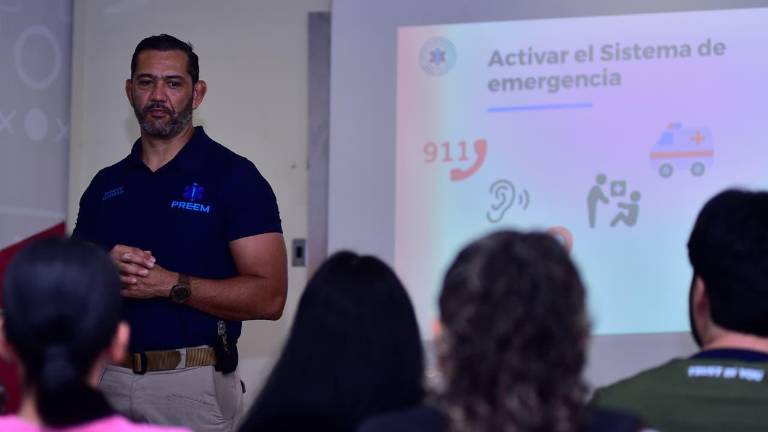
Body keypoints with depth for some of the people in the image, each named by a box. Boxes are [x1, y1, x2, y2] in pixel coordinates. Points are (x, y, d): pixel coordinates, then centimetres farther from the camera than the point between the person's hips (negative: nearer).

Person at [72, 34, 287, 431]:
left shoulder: (233, 176, -5)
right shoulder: (105, 185, 11)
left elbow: (268, 297, -12)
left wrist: (169, 285, -20)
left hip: (194, 383, -4)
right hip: (109, 379, 4)